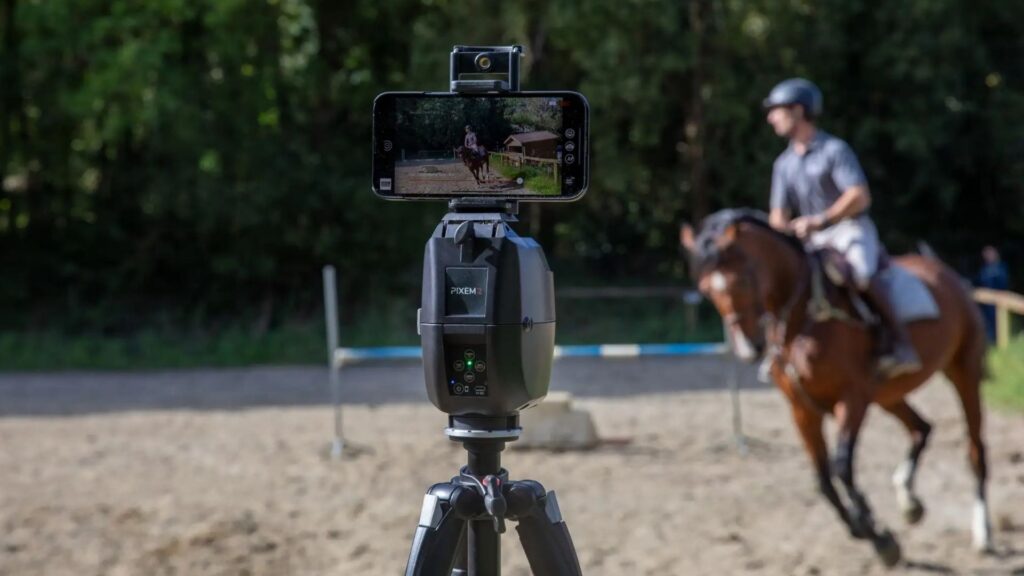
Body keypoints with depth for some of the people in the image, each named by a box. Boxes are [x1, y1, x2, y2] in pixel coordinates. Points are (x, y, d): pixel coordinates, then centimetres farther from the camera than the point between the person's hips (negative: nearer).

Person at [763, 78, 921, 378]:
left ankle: (901, 344, -32)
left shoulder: (834, 150, -7)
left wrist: (819, 221, -25)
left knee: (861, 274, -33)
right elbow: (779, 215, 12)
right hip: (814, 241, 8)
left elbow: (860, 197, -17)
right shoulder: (784, 164, 13)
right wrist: (780, 231, -13)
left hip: (852, 229, -7)